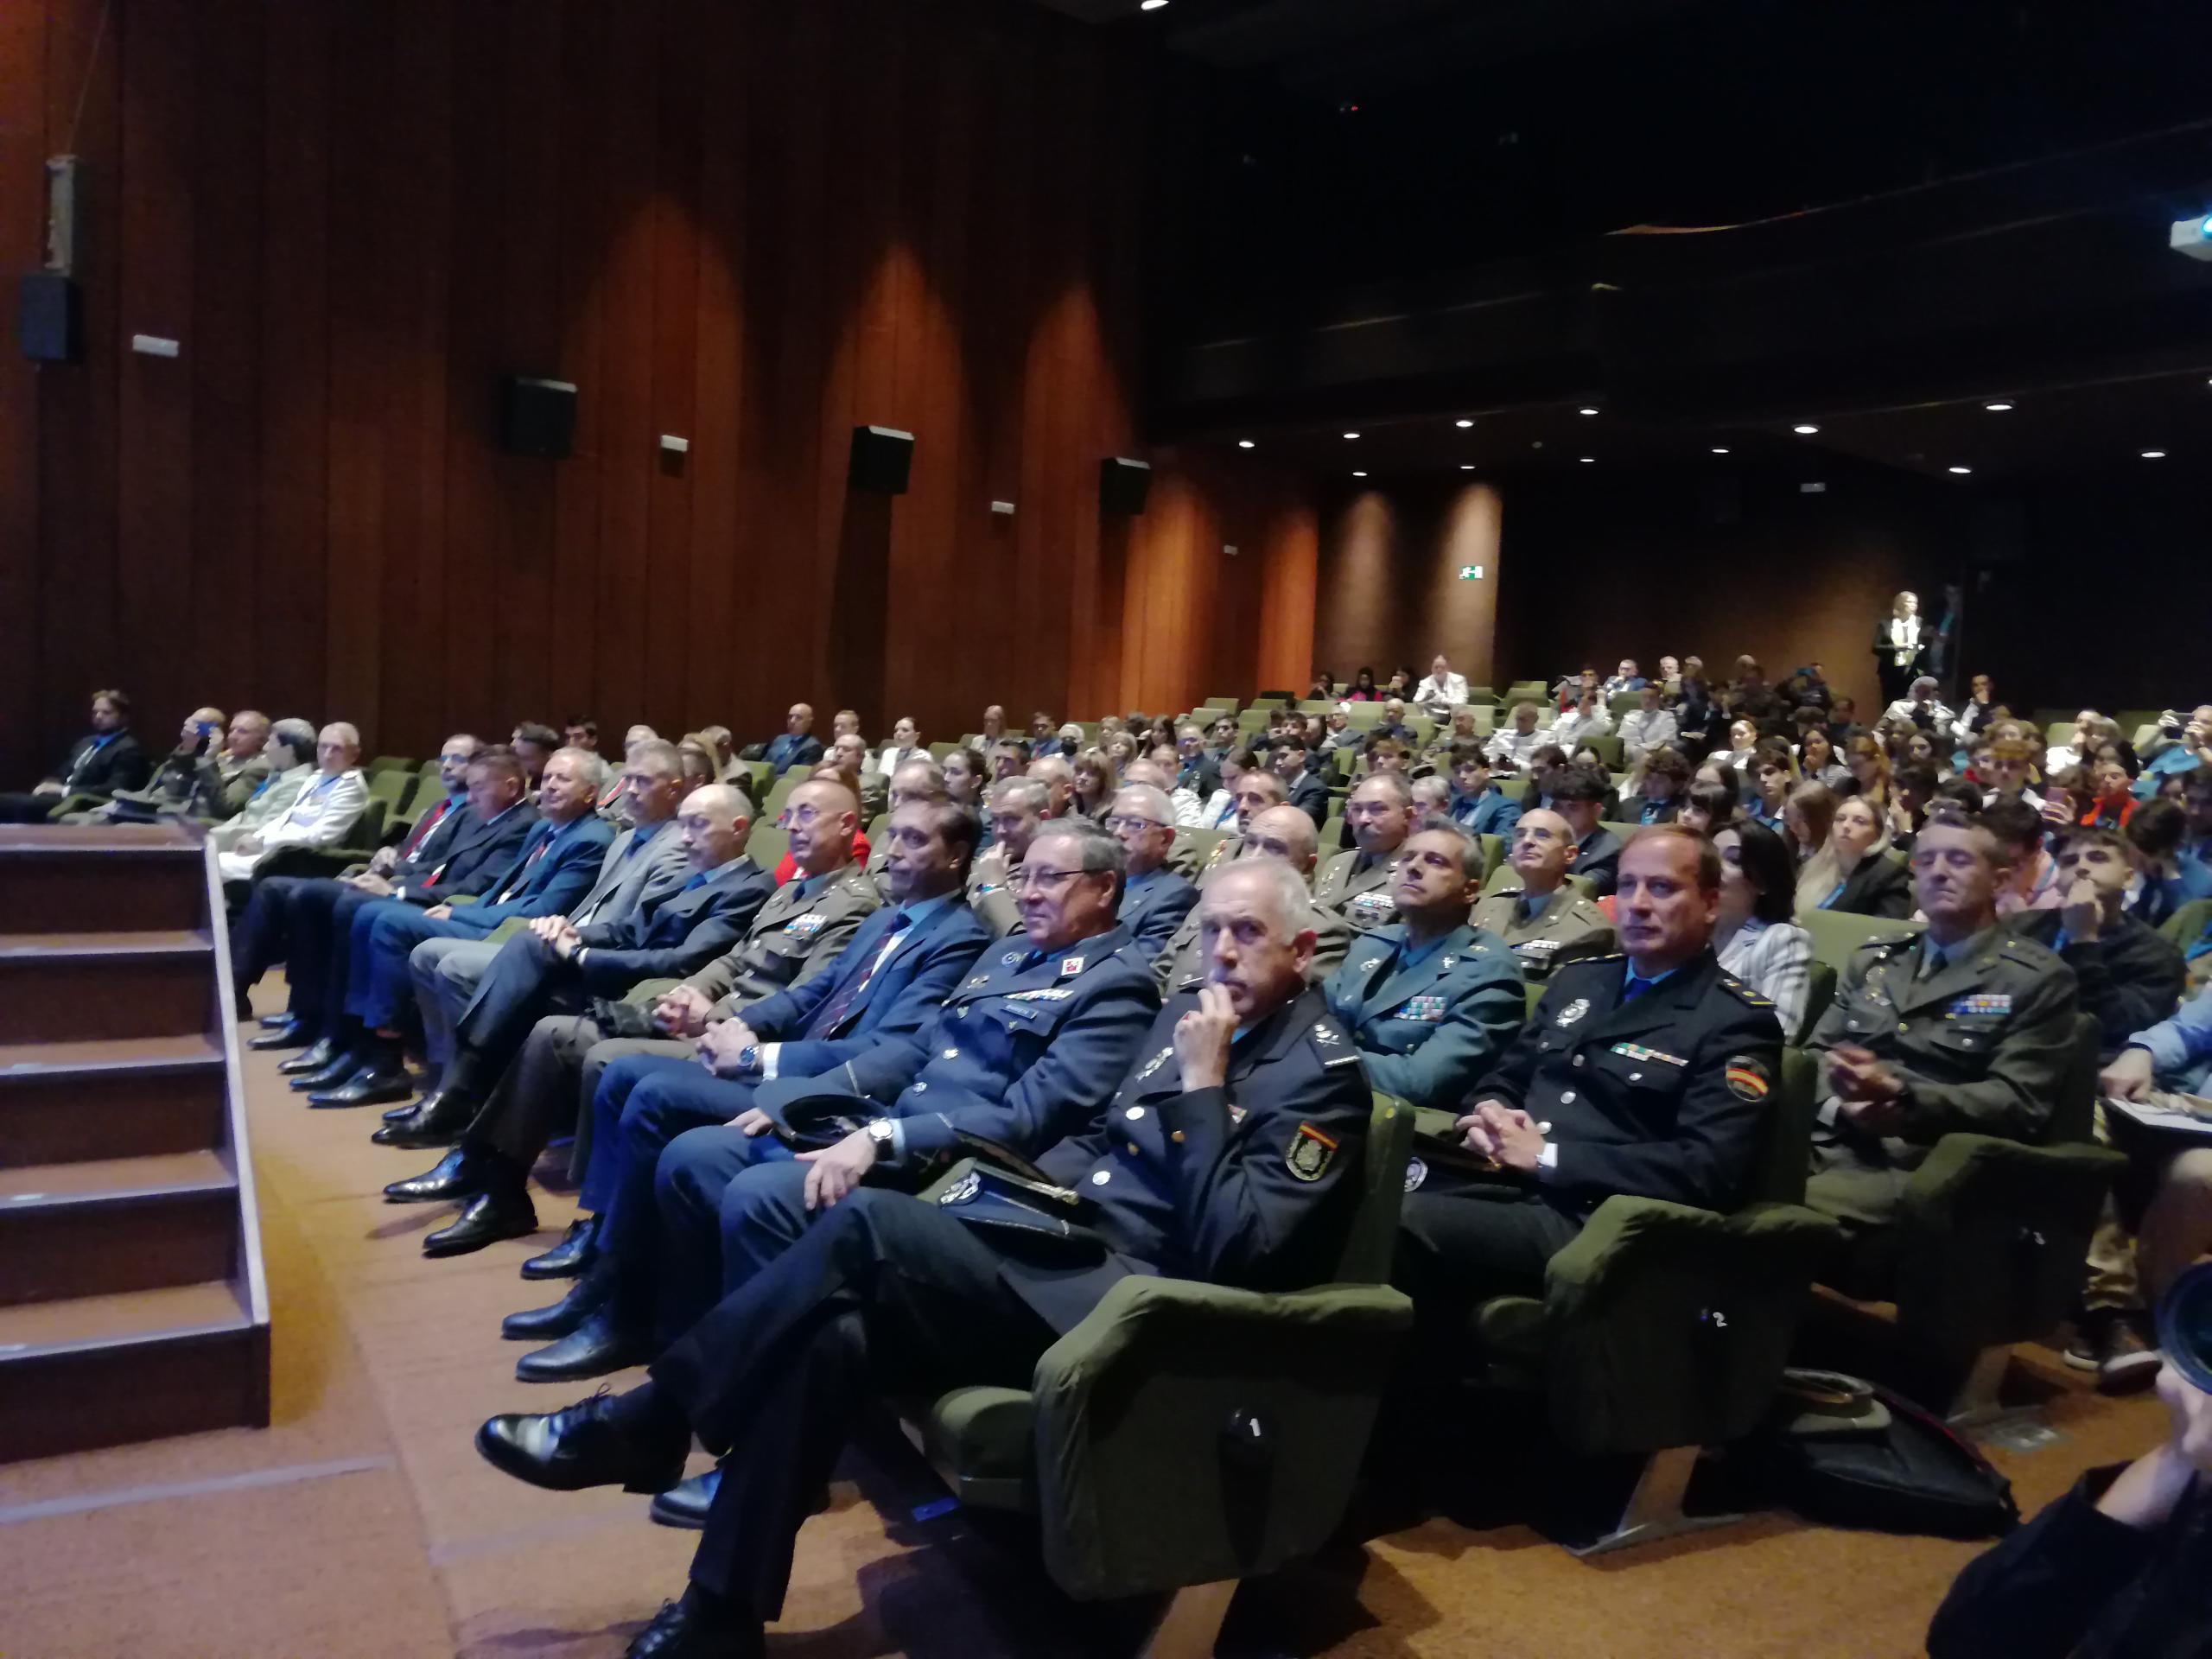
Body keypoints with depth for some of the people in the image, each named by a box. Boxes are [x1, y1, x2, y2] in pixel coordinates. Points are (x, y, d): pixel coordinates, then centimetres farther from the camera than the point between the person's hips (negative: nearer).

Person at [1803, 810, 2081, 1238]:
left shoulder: (2038, 978, 6)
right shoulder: (1872, 958, 22)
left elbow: (2018, 1104, -5)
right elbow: (1816, 1051, 17)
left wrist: (1900, 1097, -19)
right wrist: (1841, 1103, -7)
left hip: (1925, 1166, -5)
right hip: (1830, 1144, 5)